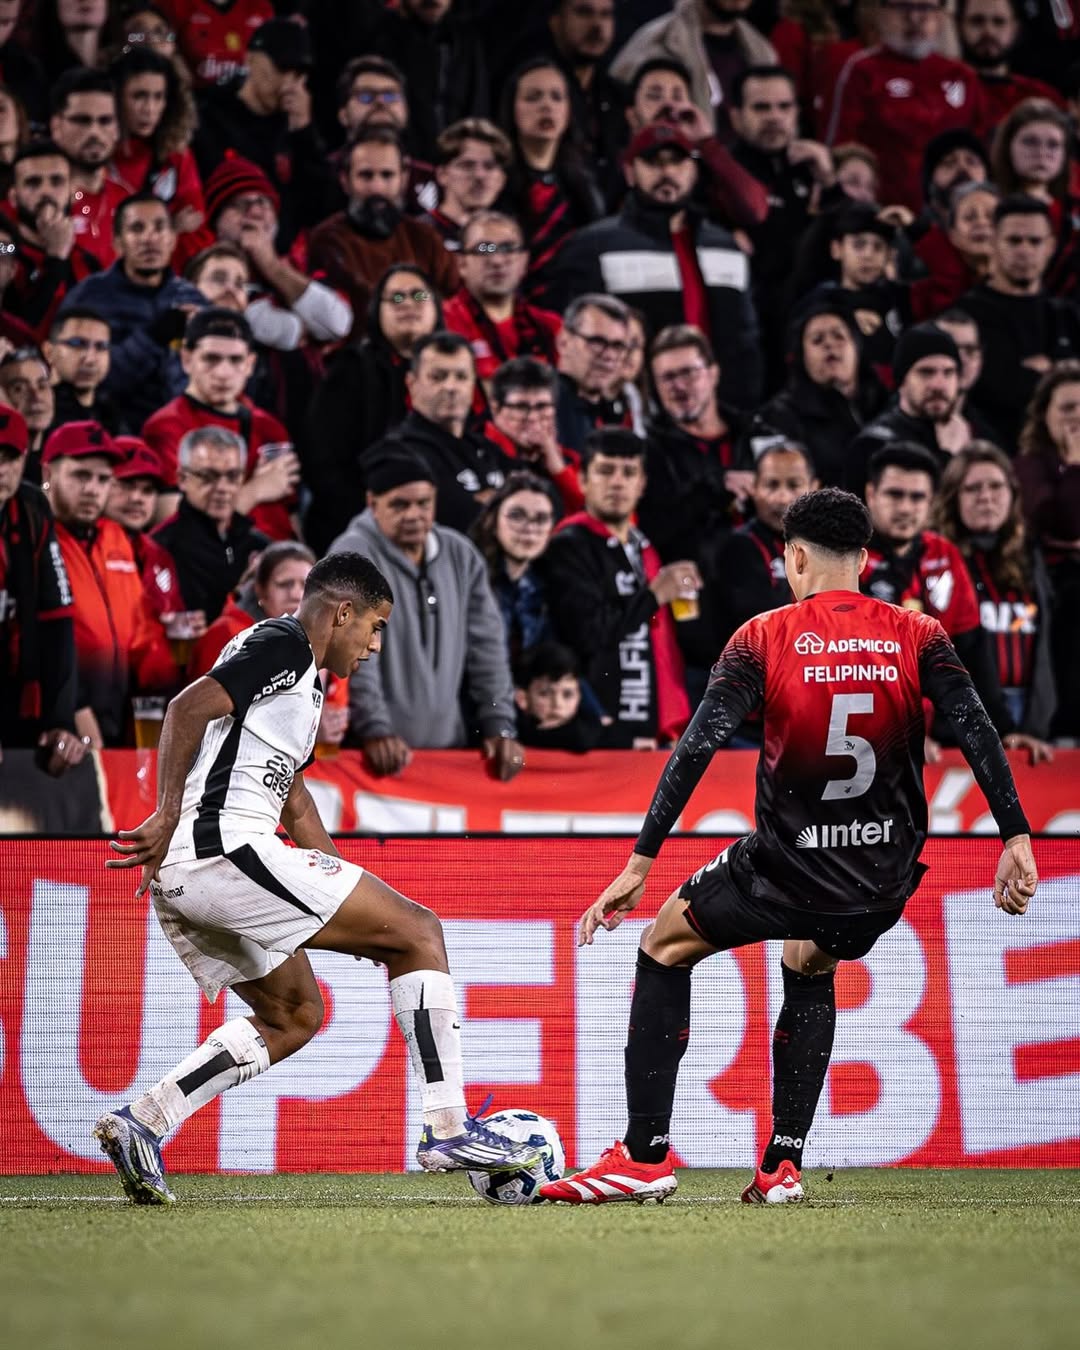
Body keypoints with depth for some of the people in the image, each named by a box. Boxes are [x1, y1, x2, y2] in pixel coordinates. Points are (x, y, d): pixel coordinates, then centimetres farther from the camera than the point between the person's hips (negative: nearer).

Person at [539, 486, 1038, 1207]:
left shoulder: (765, 638, -4)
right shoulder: (919, 635, 1)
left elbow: (698, 747, -10)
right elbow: (978, 732, -9)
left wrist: (641, 863, -9)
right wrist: (1016, 839, -8)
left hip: (787, 868, -3)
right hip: (887, 879, 3)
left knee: (664, 947, 21)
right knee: (810, 972, 34)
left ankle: (645, 1156, 12)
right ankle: (783, 1165, 23)